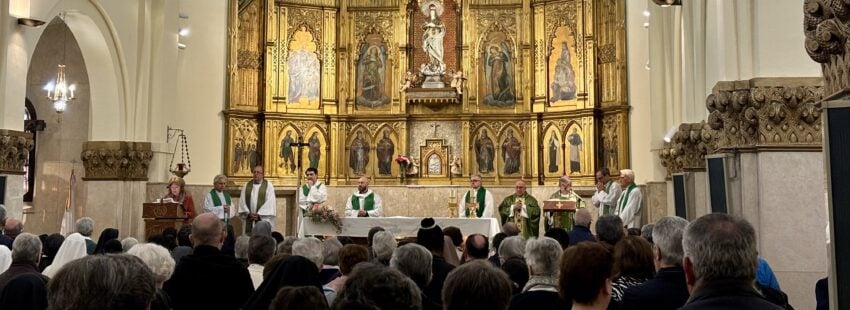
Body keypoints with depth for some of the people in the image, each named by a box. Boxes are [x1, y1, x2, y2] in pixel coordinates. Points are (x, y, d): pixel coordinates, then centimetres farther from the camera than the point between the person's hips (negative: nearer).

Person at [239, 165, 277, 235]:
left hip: (263, 219, -3)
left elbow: (269, 203, -6)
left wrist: (259, 215, -13)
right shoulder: (246, 186, 13)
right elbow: (242, 202, 8)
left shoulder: (268, 186, 2)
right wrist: (248, 213, -7)